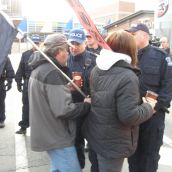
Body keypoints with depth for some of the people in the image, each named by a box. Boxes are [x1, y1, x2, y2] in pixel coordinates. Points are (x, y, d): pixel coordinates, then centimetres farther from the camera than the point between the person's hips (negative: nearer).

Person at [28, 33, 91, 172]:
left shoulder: (40, 68, 9)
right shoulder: (53, 73, -23)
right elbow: (63, 110, -28)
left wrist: (67, 89, 10)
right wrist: (86, 105, -13)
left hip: (47, 134, 10)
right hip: (57, 137, -10)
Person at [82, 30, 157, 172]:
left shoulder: (97, 69, 0)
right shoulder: (127, 77, -25)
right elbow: (128, 116, -27)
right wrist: (148, 107, -9)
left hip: (94, 133, 7)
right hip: (112, 142, -7)